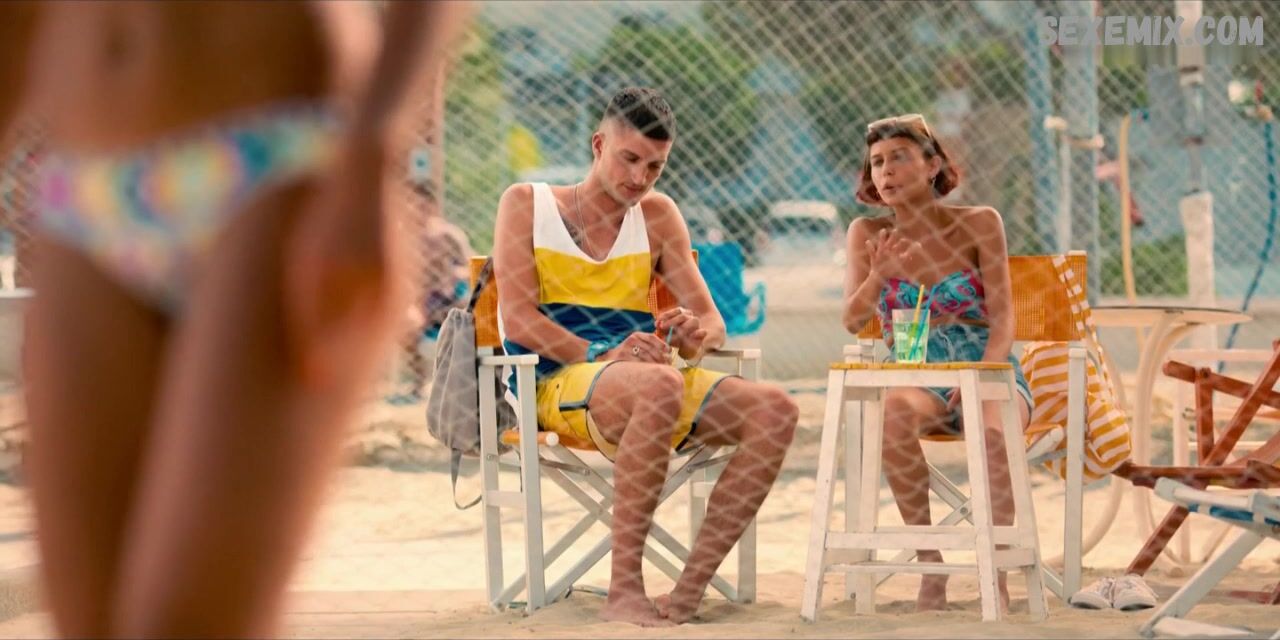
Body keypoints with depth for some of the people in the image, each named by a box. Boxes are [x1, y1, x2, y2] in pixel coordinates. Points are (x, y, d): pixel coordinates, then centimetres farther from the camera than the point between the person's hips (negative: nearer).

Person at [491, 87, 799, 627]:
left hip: (646, 388, 5)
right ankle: (623, 590, -34)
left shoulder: (657, 215, 18)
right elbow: (517, 318, -5)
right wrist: (603, 354, -20)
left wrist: (696, 334, -14)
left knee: (775, 409, -19)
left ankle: (691, 587, -23)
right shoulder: (526, 203, 8)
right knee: (660, 385, -38)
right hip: (555, 384, -5)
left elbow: (712, 321, 12)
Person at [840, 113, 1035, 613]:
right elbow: (853, 321, -4)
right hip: (915, 379, 1)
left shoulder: (978, 224, -2)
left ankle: (996, 570, -23)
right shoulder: (868, 233, 3)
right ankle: (930, 563, -22)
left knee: (993, 431, -37)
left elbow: (1002, 320, -5)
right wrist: (880, 273, -24)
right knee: (894, 415, -35)